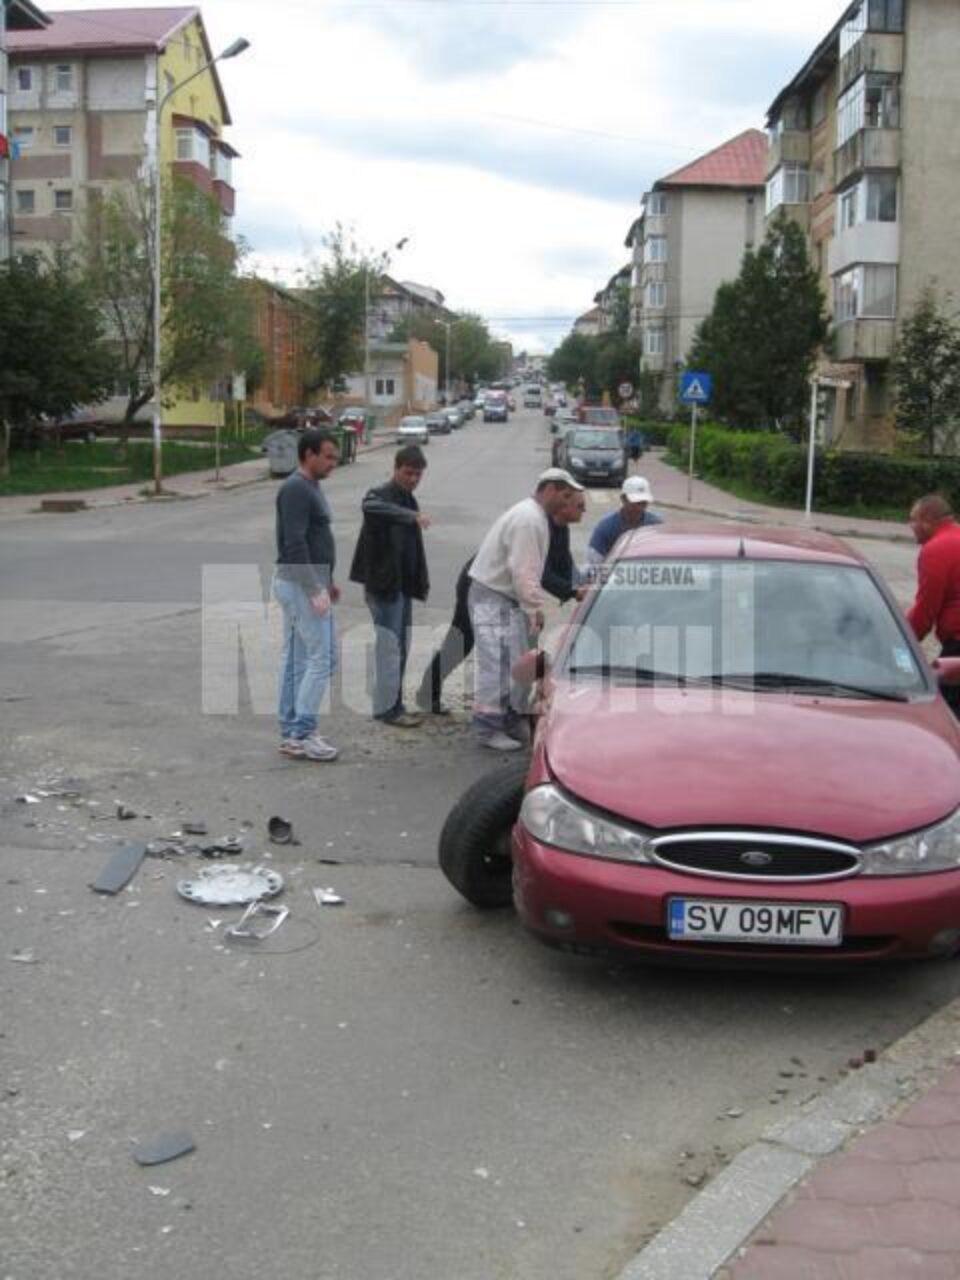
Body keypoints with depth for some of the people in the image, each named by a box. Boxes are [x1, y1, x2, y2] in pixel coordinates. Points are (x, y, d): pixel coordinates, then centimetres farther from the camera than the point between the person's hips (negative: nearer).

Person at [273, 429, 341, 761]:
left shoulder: (311, 487, 15)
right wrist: (315, 589, -25)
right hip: (300, 586, -10)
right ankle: (300, 736, -3)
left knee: (296, 660, 11)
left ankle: (292, 732, 17)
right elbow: (294, 544, -23)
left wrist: (326, 582, 21)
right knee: (319, 660, -8)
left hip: (308, 584, 10)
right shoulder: (295, 489, -16)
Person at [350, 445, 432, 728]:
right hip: (384, 583, -9)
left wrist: (421, 582, 15)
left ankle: (394, 704, 21)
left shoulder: (409, 501, 16)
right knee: (389, 646, -8)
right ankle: (387, 708, -3)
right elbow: (369, 507, -38)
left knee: (400, 647, 13)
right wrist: (412, 515, -49)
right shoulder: (380, 496, -11)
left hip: (403, 585, 9)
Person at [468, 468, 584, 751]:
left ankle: (512, 720, 25)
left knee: (516, 663, 15)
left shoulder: (537, 517, 13)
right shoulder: (527, 519, -21)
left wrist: (534, 606, 13)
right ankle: (488, 728, -2)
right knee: (496, 664, -8)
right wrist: (534, 608, -18)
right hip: (492, 598, -11)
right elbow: (522, 572, -24)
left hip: (508, 599, 11)